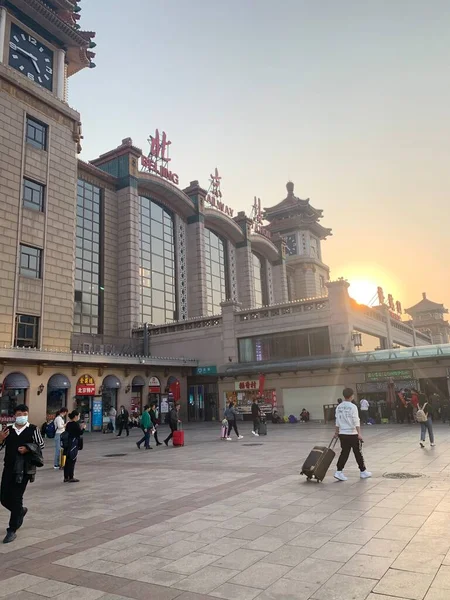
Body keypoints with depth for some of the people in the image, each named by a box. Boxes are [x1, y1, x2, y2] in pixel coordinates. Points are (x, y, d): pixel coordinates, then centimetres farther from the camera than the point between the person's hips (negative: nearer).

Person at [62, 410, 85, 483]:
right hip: (74, 445, -8)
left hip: (67, 445, 8)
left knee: (67, 461, 13)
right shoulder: (76, 424, -15)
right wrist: (83, 428, 3)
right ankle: (71, 478, 7)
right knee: (72, 461, 1)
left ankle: (66, 477, 19)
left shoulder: (68, 424, 9)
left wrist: (80, 427, 11)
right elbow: (80, 433, -14)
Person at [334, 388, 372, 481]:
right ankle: (363, 471, 23)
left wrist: (336, 432, 17)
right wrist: (359, 433, -14)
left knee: (344, 453, 7)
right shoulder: (353, 407, -12)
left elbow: (337, 421, 9)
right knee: (358, 453, 10)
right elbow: (356, 421, -15)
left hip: (342, 434, 5)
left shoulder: (339, 407, 5)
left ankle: (339, 471, -3)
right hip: (352, 434, -5)